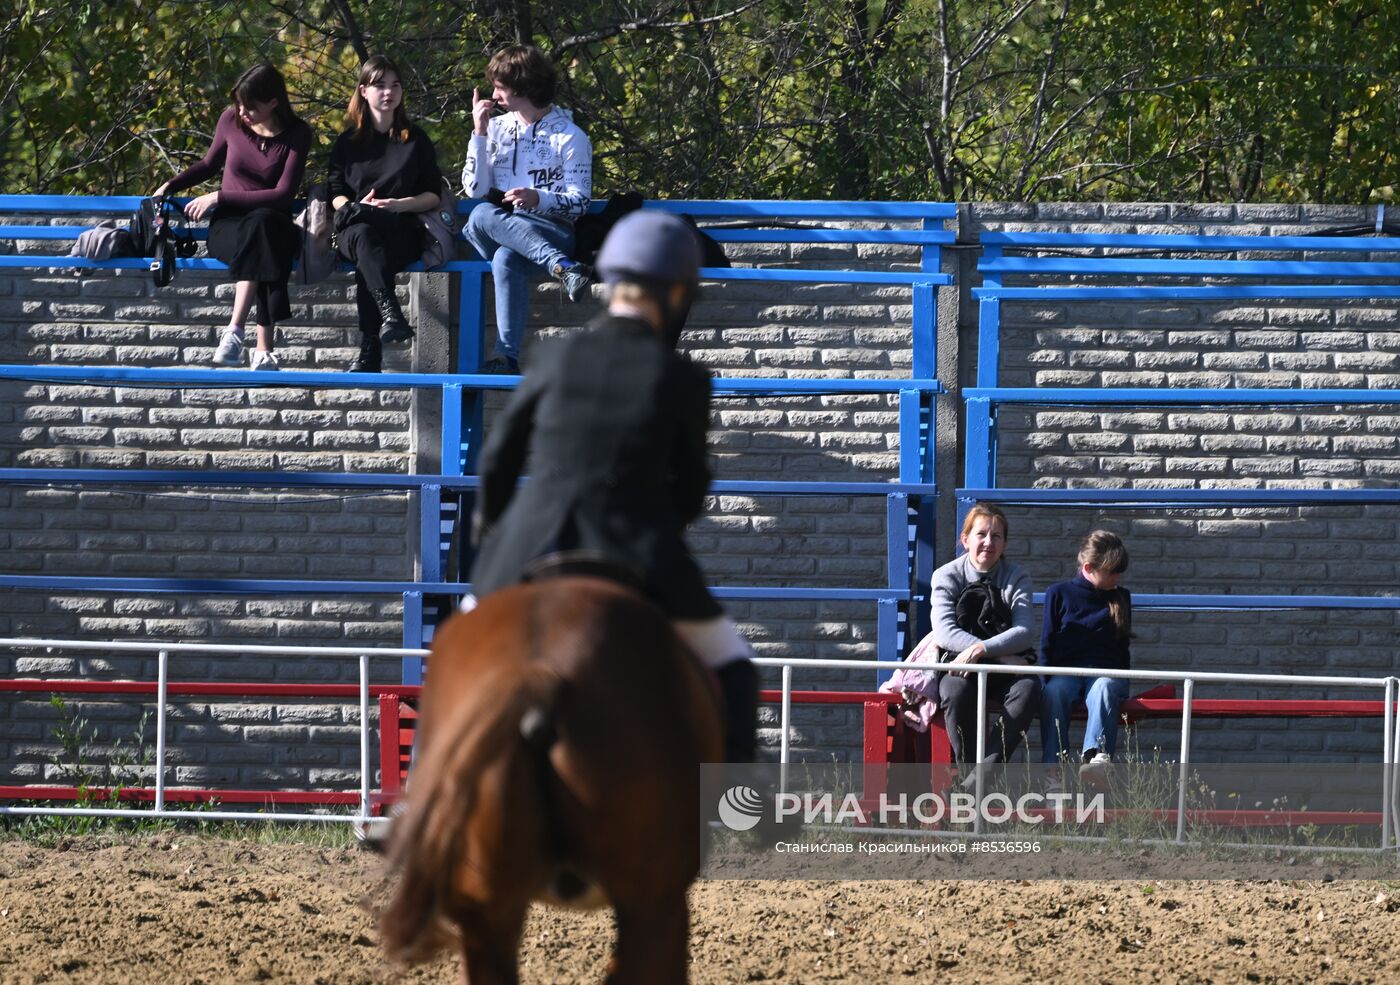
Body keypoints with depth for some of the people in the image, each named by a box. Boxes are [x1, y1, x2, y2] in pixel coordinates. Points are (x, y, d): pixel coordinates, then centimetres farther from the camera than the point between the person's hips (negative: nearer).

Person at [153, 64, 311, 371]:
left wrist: (220, 197, -15)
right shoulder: (231, 121, 4)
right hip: (227, 227, 1)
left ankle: (235, 331, -48)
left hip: (271, 224, -1)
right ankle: (263, 348, -47)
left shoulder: (296, 135, -4)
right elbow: (209, 164, 23)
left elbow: (283, 195, -12)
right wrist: (170, 185, 8)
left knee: (263, 223, -41)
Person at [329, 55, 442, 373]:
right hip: (355, 227, 1)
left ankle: (370, 351, -49)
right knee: (363, 235, -41)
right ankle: (390, 314, -61)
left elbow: (433, 196, 11)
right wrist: (353, 206, -10)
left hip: (402, 230, -1)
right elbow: (336, 194, 14)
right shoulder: (348, 141, 21)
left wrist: (399, 204, -9)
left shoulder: (415, 140, 18)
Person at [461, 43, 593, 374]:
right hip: (496, 235, 4)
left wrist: (538, 199, -20)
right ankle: (563, 268, -46)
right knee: (481, 217, -35)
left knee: (507, 259, -39)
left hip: (552, 233, -4)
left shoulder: (569, 136, 6)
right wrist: (479, 132, 3)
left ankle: (507, 357, -46)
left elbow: (579, 203, -1)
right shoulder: (497, 127, 19)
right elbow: (475, 189, 8)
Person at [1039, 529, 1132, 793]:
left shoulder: (1121, 598, 19)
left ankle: (1096, 758, -63)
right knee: (1054, 692, -37)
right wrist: (1046, 678, -3)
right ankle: (1053, 770, -46)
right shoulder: (1059, 593, 12)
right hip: (1065, 670, -1)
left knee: (1104, 688, -38)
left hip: (1106, 673, 1)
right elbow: (1047, 642, 10)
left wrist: (1121, 681, 6)